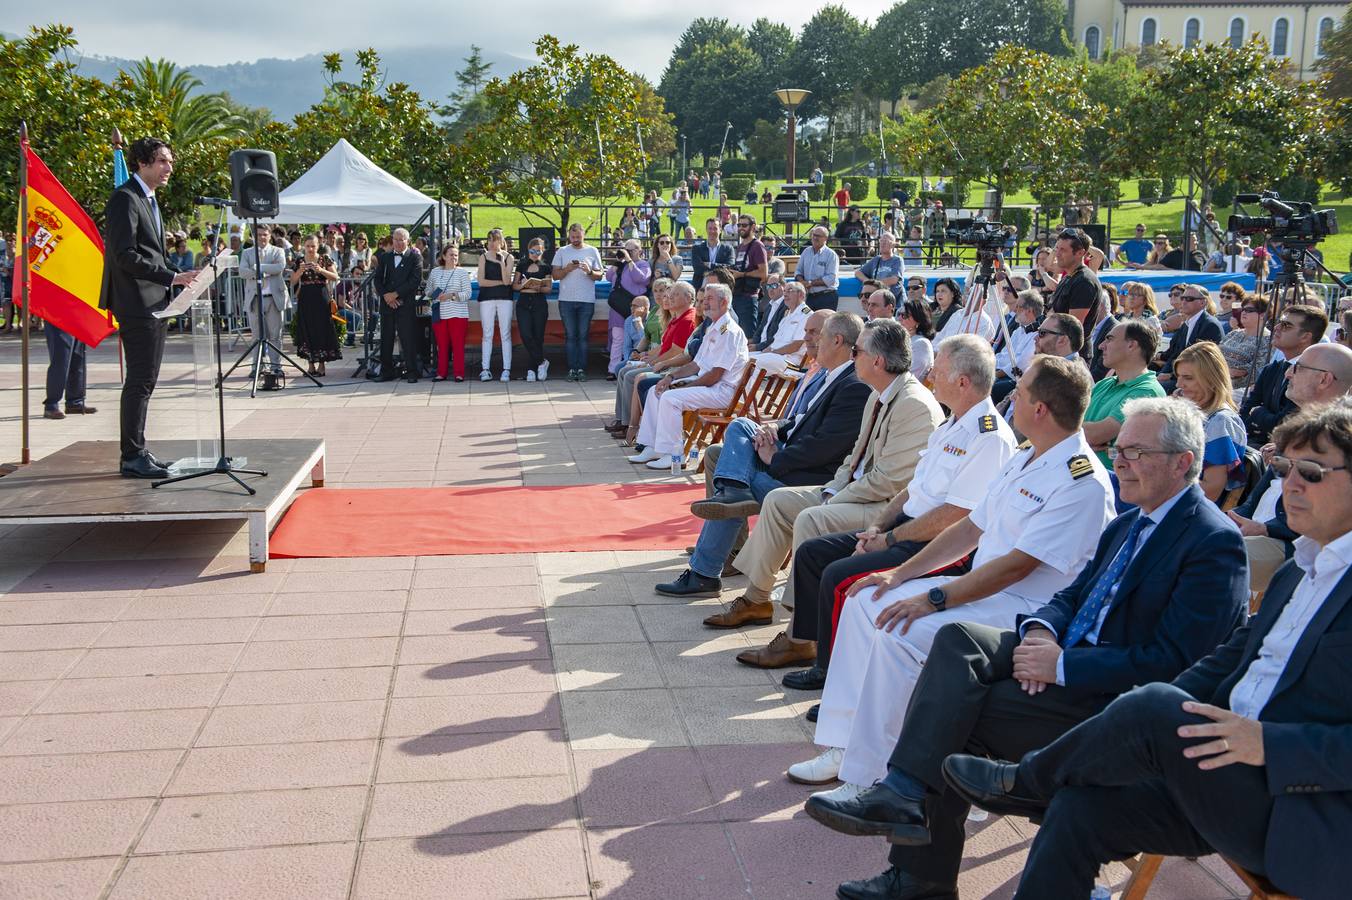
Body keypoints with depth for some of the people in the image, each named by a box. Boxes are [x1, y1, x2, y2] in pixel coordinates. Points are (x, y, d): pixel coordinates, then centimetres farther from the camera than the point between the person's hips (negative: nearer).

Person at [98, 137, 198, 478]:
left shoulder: (149, 200, 20)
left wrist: (177, 279, 11)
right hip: (137, 303, -10)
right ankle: (132, 457, -5)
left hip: (155, 303, 10)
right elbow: (125, 256, -19)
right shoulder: (125, 198, -11)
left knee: (145, 380, 12)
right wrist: (172, 277, -20)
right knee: (140, 380, -9)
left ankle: (136, 452, 18)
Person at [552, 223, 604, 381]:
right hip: (566, 300, 1)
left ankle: (581, 369, 1)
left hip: (587, 300, -1)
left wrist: (589, 271, -14)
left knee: (583, 336, -1)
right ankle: (572, 369, 2)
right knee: (570, 335, 1)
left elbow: (600, 275, 6)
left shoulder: (592, 251, 8)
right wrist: (567, 269, -13)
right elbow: (555, 275, 5)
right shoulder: (562, 252, 9)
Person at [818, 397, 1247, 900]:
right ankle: (904, 795, -20)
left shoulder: (1214, 543, -13)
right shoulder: (1129, 523, 16)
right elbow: (1072, 595, 18)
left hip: (1117, 699, -8)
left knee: (958, 713, -20)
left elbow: (1172, 662, -20)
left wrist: (1062, 664, -22)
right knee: (956, 640, -16)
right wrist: (1041, 629, -7)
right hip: (1069, 653, 8)